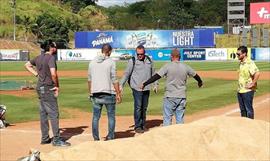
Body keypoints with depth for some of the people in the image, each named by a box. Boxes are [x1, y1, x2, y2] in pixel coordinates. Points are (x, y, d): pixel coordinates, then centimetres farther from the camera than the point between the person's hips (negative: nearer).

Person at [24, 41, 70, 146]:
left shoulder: (39, 57, 11)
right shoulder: (51, 58, -14)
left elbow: (27, 65, 24)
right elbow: (53, 74, -26)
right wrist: (57, 86, -12)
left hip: (40, 87, 9)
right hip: (48, 88, -9)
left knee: (43, 114, 13)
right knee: (54, 114, -5)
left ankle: (45, 138, 20)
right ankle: (56, 139, -4)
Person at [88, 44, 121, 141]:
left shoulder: (92, 62, 7)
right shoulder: (111, 62, -6)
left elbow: (89, 79, 12)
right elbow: (114, 79, -9)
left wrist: (90, 93, 21)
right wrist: (118, 94, -4)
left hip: (95, 94, 4)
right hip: (108, 93, -4)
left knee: (95, 117, 9)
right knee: (111, 116, 8)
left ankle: (96, 138, 10)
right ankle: (110, 137, 8)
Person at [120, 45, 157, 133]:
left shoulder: (149, 60, 10)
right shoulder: (132, 61, -4)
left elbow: (153, 73, 19)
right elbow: (127, 73, -5)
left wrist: (155, 84, 16)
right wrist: (121, 84, -12)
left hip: (147, 88, 5)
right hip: (137, 88, -5)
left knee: (144, 107, 10)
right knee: (138, 107, -7)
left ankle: (143, 125, 19)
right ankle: (137, 126, -1)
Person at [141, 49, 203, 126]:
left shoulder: (168, 66, -8)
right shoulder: (185, 67, 4)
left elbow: (156, 76, -14)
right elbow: (195, 75, 19)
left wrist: (144, 84, -10)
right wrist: (200, 82, 41)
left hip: (169, 97, -3)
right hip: (181, 96, 3)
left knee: (167, 118, 2)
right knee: (180, 119, 10)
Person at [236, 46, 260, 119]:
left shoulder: (250, 63, -17)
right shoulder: (241, 63, 11)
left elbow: (257, 73, -28)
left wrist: (252, 84, -21)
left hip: (247, 90, -9)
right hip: (240, 90, 9)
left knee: (249, 109, 0)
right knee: (242, 109, 16)